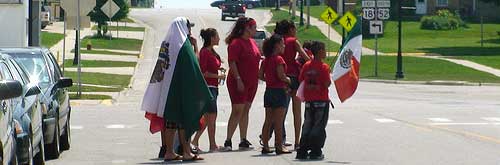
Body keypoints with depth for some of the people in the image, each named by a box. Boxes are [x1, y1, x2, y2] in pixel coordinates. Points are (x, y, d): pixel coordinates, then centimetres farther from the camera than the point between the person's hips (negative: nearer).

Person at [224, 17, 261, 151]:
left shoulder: (252, 42, 14)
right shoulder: (236, 43, -12)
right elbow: (232, 62, -17)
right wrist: (238, 79, -23)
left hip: (251, 82, 8)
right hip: (239, 83, -8)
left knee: (245, 111, 10)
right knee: (237, 111, -10)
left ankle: (243, 141, 13)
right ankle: (228, 141, -8)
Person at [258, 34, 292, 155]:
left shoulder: (266, 60, 9)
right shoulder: (278, 59, -14)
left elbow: (260, 75, 10)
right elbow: (281, 75, -22)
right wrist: (288, 80, -4)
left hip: (268, 91, 8)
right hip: (279, 91, -7)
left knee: (268, 121, 11)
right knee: (278, 122, -4)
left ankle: (265, 146, 12)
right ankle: (279, 147, -3)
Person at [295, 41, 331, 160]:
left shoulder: (306, 66, 3)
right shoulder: (324, 67, -13)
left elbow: (301, 81, 5)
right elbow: (327, 84, -16)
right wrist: (329, 77, 2)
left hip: (309, 101, 5)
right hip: (322, 101, -5)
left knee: (307, 126, 12)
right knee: (319, 127, 1)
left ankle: (302, 151, 10)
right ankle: (316, 152, -1)